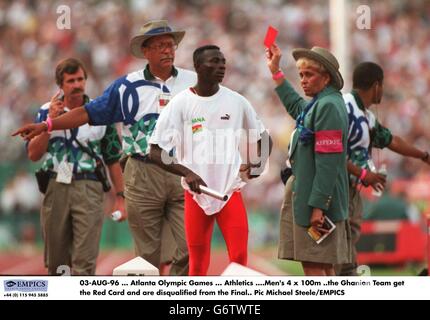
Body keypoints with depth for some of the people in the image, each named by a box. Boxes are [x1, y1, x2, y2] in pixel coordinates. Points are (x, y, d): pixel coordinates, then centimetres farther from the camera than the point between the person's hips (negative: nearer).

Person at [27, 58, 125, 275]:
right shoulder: (47, 112, 8)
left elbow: (113, 160, 10)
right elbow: (33, 154, -1)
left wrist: (120, 197, 4)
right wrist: (50, 122, -11)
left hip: (88, 187, -2)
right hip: (55, 187, 2)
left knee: (85, 261, -11)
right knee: (55, 261, 8)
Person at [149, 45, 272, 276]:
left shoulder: (236, 102, 4)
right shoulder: (180, 104, -3)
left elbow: (263, 138, 17)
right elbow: (156, 152, -4)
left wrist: (256, 165, -3)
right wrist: (186, 172, -18)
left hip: (231, 192, 1)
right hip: (196, 194, -1)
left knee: (239, 260, -9)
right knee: (198, 263, 4)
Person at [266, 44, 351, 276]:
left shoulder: (328, 106, -16)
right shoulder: (318, 104, 15)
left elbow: (327, 161, -21)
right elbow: (295, 105, 41)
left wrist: (318, 206, -24)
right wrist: (275, 71, 46)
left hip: (317, 200, -10)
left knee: (313, 267, -11)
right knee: (325, 268, 14)